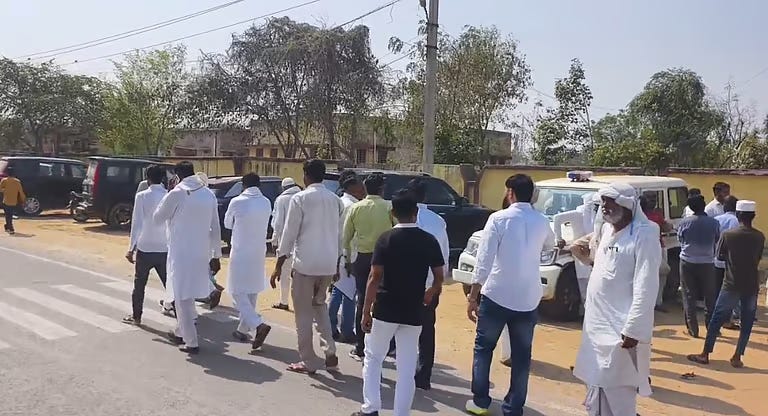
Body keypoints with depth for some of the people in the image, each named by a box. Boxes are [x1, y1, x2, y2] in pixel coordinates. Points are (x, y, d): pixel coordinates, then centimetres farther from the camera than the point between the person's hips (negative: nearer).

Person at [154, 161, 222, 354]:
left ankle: (191, 342, 3)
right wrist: (216, 255, 11)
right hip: (201, 253, 6)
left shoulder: (176, 194, -11)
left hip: (181, 253, -6)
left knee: (183, 297, 2)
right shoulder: (209, 195, 4)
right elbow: (216, 228, 5)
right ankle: (180, 332, 35)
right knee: (188, 295, 21)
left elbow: (158, 218, 2)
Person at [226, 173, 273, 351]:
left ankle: (258, 325, -18)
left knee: (238, 293, 0)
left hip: (240, 253, -5)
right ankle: (243, 330, 24)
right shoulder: (266, 203, 1)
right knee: (252, 293, 15)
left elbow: (227, 224, 4)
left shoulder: (237, 202, -12)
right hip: (259, 254, 5)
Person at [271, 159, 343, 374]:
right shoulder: (336, 200, 8)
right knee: (319, 305, 22)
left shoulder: (300, 199, -8)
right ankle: (330, 352, 14)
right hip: (328, 263, 5)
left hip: (305, 262, -5)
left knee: (303, 312, 7)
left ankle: (308, 362, 13)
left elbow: (289, 233, -9)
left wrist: (278, 266, -3)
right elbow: (339, 234, 12)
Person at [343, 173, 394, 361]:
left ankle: (360, 348, 15)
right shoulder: (389, 207, -7)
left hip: (363, 258, 2)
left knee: (363, 302, 9)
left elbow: (346, 237, 5)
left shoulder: (355, 208, 1)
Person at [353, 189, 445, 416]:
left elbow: (375, 277, -13)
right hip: (413, 312, 2)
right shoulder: (429, 241, -1)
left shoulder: (385, 239, -9)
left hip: (385, 310, -2)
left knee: (372, 358, 16)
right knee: (407, 368, 10)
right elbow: (439, 278, 2)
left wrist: (366, 311, -7)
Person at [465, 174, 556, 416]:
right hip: (528, 299, 3)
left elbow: (484, 260, -14)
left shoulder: (499, 219, -10)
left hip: (497, 295, -3)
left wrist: (472, 297, -10)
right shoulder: (541, 222, 4)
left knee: (483, 347, 14)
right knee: (521, 355, 12)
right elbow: (549, 245, 27)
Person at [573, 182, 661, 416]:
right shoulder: (607, 230, 11)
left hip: (620, 330, -8)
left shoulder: (644, 235, -14)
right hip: (597, 326, 8)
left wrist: (633, 330, -21)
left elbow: (646, 289, -19)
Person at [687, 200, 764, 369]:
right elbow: (758, 258, 11)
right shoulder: (760, 237, -2)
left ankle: (705, 354, 11)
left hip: (732, 284, -2)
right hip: (752, 285, 2)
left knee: (716, 319, 7)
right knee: (747, 323, 12)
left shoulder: (728, 234, -11)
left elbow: (720, 256, 2)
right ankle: (737, 357, 15)